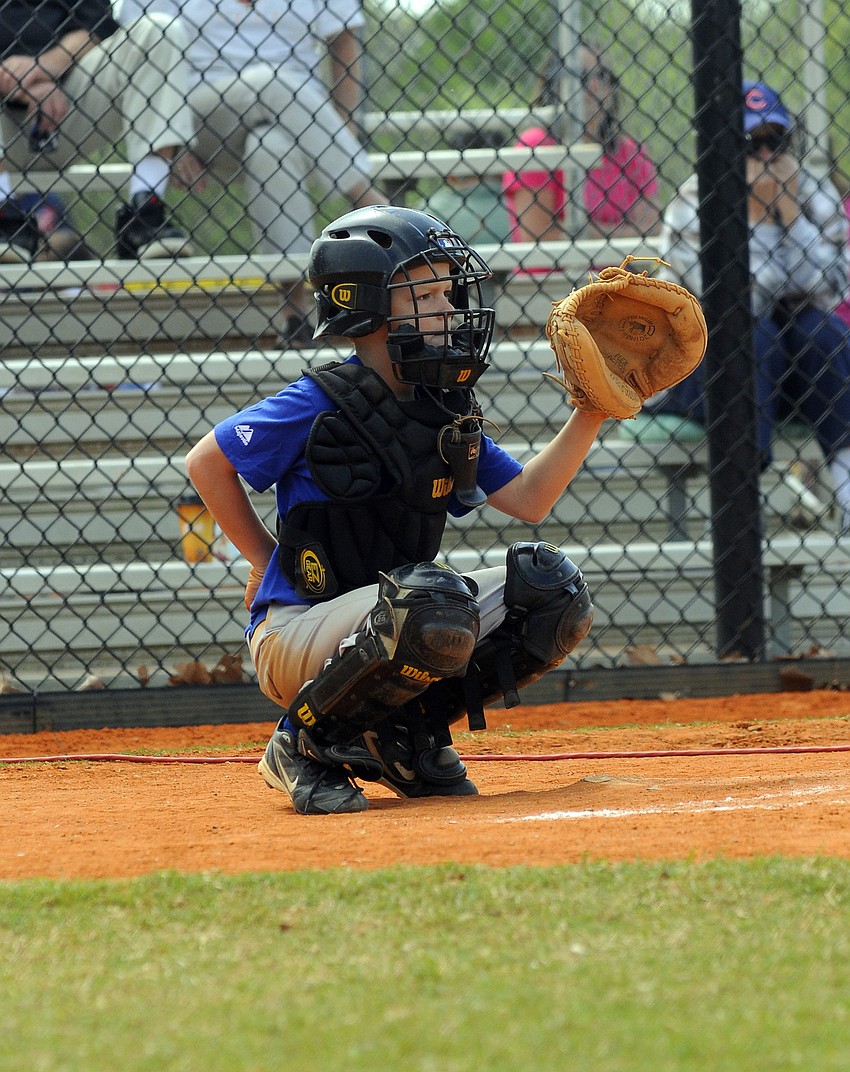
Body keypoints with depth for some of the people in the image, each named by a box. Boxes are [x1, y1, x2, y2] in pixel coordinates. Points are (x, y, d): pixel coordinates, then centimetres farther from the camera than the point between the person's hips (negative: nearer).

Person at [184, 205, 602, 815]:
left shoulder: (446, 410, 9)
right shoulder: (321, 405, -12)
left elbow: (528, 500, 9)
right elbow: (206, 464, -4)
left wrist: (591, 416, -1)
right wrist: (268, 562, 0)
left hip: (390, 627, 7)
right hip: (295, 633, -7)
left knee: (550, 588, -7)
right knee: (434, 602, -37)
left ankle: (408, 735, 5)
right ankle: (306, 745, -14)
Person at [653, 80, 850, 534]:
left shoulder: (813, 194, -1)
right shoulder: (691, 206, -15)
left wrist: (789, 210, -18)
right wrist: (758, 216, -22)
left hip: (795, 367, 4)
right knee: (756, 334, -32)